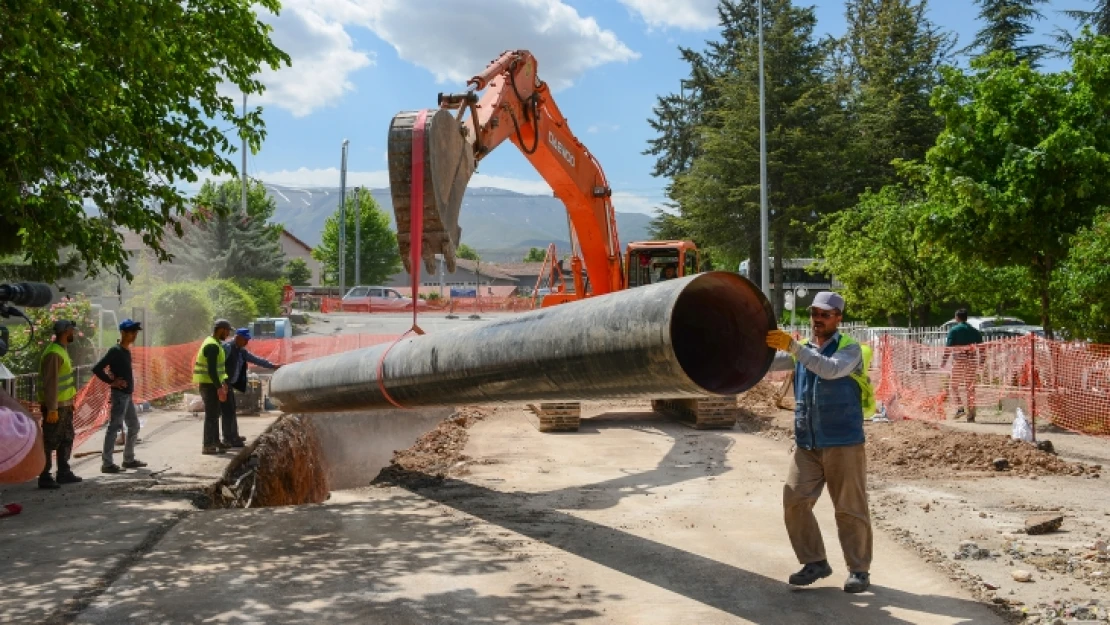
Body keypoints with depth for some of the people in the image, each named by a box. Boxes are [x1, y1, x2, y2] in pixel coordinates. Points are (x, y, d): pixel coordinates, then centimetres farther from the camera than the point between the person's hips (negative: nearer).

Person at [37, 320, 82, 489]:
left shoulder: (62, 350, 13)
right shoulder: (54, 353, -19)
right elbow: (50, 384, -23)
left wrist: (70, 401, 20)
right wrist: (52, 409, -24)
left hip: (65, 405, 10)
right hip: (55, 406, -10)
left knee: (67, 439, 17)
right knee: (50, 442, -4)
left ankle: (64, 473, 26)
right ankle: (44, 477, 1)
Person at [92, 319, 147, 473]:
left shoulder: (127, 351, 13)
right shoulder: (115, 351, -13)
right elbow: (96, 369, -20)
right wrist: (111, 381, -18)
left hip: (128, 395, 10)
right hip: (119, 395, -10)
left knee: (134, 426, 15)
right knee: (114, 427, -7)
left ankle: (129, 459, 24)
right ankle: (106, 463, -4)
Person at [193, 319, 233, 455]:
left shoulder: (214, 343, 14)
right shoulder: (213, 346, -19)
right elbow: (211, 370, -24)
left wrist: (222, 383, 22)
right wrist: (219, 388, -24)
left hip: (211, 384, 10)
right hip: (209, 384, -10)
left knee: (214, 414, 17)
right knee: (211, 415, -6)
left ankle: (215, 442, 25)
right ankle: (207, 445, -2)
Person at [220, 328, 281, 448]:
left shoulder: (241, 351, 13)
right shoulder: (227, 347, -15)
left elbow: (256, 359, 18)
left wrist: (272, 366, 15)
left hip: (229, 384, 9)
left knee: (231, 411, 15)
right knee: (228, 411, -8)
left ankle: (234, 437, 25)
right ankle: (229, 439, -3)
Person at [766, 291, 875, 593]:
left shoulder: (850, 349, -5)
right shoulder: (802, 349, 12)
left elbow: (831, 369, -26)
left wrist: (792, 346, -34)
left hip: (843, 441, -5)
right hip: (806, 443, 5)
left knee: (850, 508, 2)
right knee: (795, 501, 0)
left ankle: (859, 569, 16)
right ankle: (815, 562, 14)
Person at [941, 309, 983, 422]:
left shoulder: (954, 330, -4)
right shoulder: (975, 330, 10)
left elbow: (948, 347, -10)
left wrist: (943, 361, -6)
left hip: (959, 361, -4)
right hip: (972, 361, 4)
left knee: (953, 385, 10)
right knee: (970, 388, 7)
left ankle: (960, 408, -8)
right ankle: (971, 416, 5)